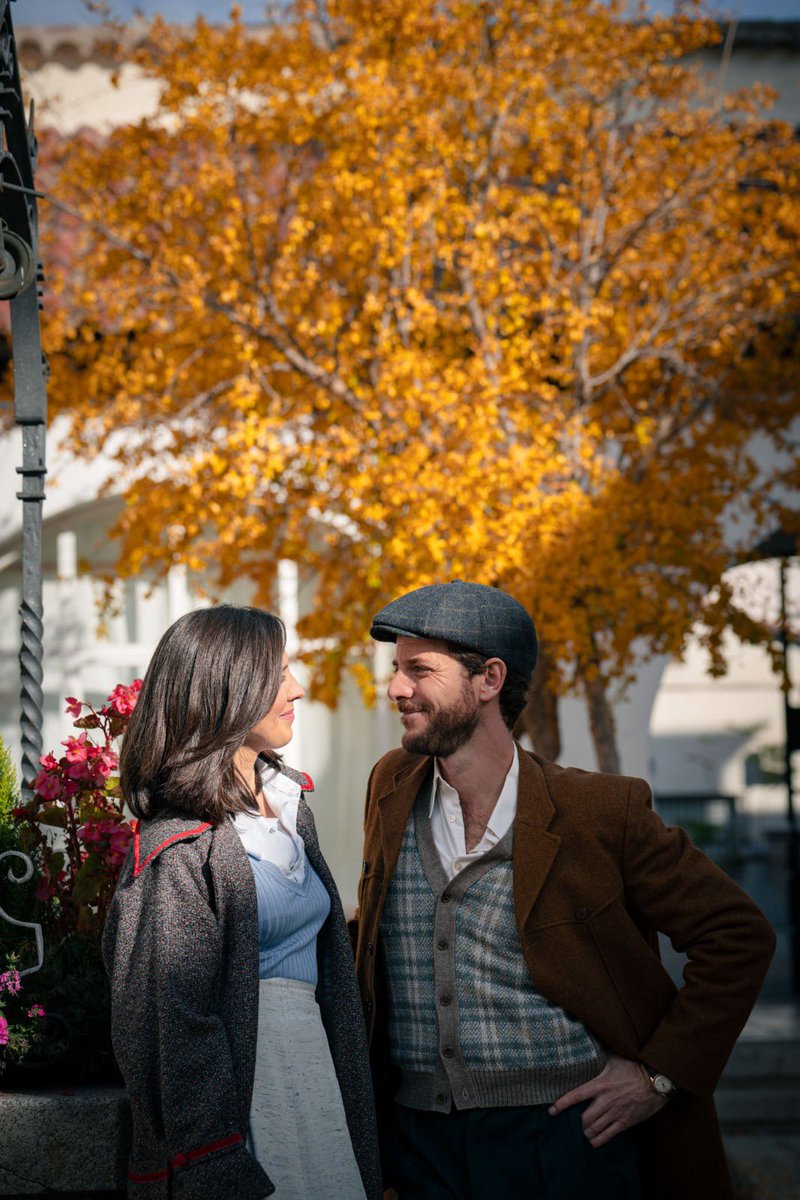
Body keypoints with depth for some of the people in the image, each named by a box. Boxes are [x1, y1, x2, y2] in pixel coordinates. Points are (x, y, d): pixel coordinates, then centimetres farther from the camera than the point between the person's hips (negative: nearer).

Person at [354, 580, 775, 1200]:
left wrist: (661, 1074, -8)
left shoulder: (601, 811, -8)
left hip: (564, 1137, -4)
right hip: (419, 1142, 4)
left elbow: (738, 936, -3)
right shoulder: (390, 788, 6)